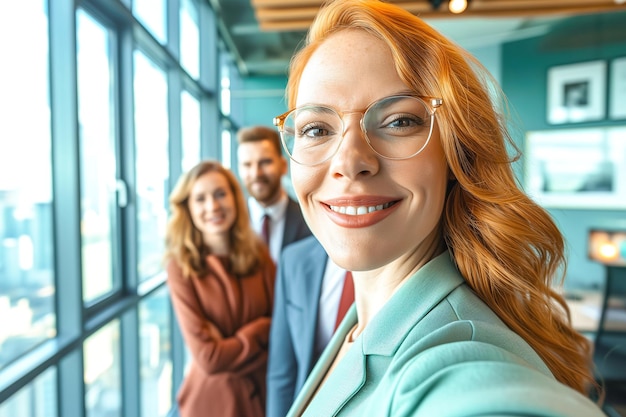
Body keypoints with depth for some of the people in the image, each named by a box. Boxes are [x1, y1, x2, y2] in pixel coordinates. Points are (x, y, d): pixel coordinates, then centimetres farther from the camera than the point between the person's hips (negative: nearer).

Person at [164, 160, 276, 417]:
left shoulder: (258, 255, -7)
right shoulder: (181, 268, -16)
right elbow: (208, 357, -18)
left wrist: (233, 349, -16)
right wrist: (261, 330, -10)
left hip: (263, 393, 3)